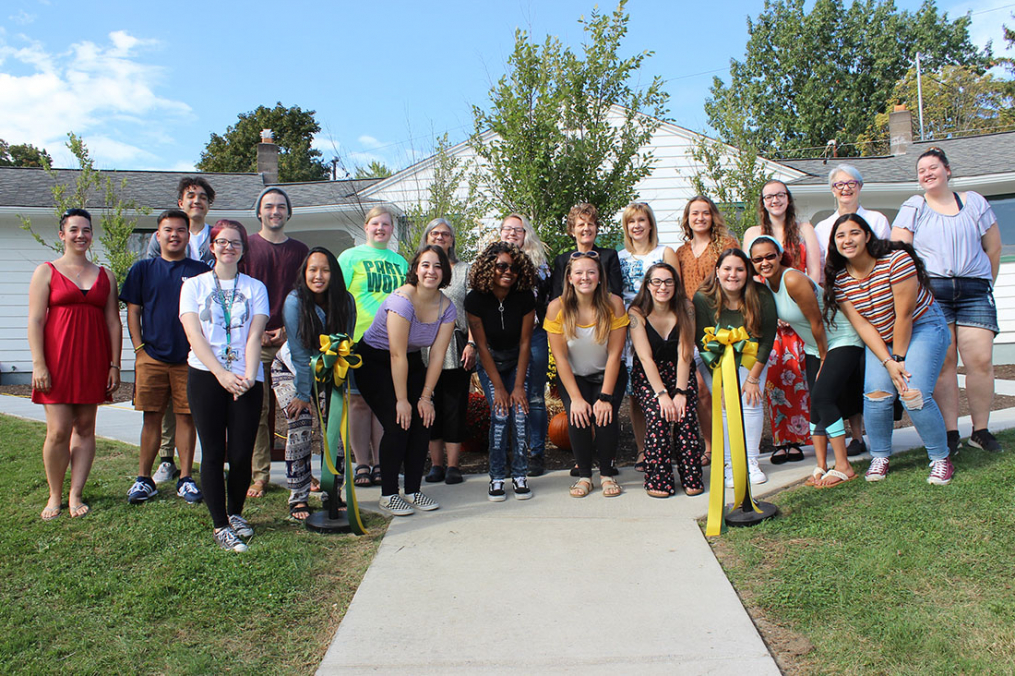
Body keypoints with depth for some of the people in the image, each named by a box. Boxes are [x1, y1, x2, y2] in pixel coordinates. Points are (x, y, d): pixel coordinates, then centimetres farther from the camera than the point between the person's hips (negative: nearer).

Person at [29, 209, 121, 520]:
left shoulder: (105, 276, 11)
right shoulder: (46, 272, 4)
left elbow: (114, 323, 9)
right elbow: (35, 321, -2)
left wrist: (115, 365, 3)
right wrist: (38, 364, -10)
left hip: (93, 361, 3)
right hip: (57, 360, -2)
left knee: (85, 428, 4)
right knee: (58, 431, -4)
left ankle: (76, 495, 12)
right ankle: (55, 497, 12)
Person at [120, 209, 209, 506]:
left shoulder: (200, 271, 5)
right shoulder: (142, 269, 8)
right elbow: (133, 311, 9)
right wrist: (139, 348, 0)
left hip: (189, 358, -1)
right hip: (152, 356, 1)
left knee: (186, 416, 3)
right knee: (152, 417, 5)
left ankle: (186, 478, 12)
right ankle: (144, 479, 15)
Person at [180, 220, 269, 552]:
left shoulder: (255, 287, 12)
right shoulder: (194, 285, 9)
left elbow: (254, 336, 1)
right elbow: (195, 335, -2)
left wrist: (249, 375, -16)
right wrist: (222, 374, -16)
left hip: (246, 381, 1)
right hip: (206, 377, -1)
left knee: (241, 454, 0)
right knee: (213, 453, -1)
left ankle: (236, 513, 23)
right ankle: (220, 525, 11)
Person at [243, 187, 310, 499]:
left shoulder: (300, 250, 13)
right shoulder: (246, 246, 8)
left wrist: (288, 328, -2)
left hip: (291, 339, 1)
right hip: (255, 341, -1)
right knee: (257, 410, -1)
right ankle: (260, 475, 6)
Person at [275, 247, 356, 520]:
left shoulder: (346, 301, -15)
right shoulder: (294, 301, -22)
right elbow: (299, 352, -20)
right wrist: (303, 393, -17)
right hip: (290, 370, -2)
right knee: (299, 427, -15)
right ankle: (298, 499, -5)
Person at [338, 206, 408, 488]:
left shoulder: (399, 261, 16)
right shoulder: (350, 257, 5)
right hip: (359, 339, -3)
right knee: (359, 401, 0)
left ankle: (381, 463, 14)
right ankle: (362, 464, 9)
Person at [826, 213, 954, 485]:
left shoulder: (896, 260, -23)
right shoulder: (839, 279, -9)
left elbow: (904, 315, -20)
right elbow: (862, 325, -11)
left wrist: (899, 358, -16)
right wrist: (888, 363, -19)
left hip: (922, 327, -4)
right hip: (880, 339, 4)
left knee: (914, 395, -18)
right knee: (877, 393, -14)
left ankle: (941, 458, 2)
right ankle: (880, 457, 6)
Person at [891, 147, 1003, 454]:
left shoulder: (974, 202, 16)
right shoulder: (913, 207, 10)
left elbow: (993, 248, 19)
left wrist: (986, 287, 16)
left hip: (974, 290, 2)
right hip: (931, 290, -1)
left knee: (981, 361, -7)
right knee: (943, 362, -7)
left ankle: (981, 430, 5)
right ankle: (950, 432, -1)